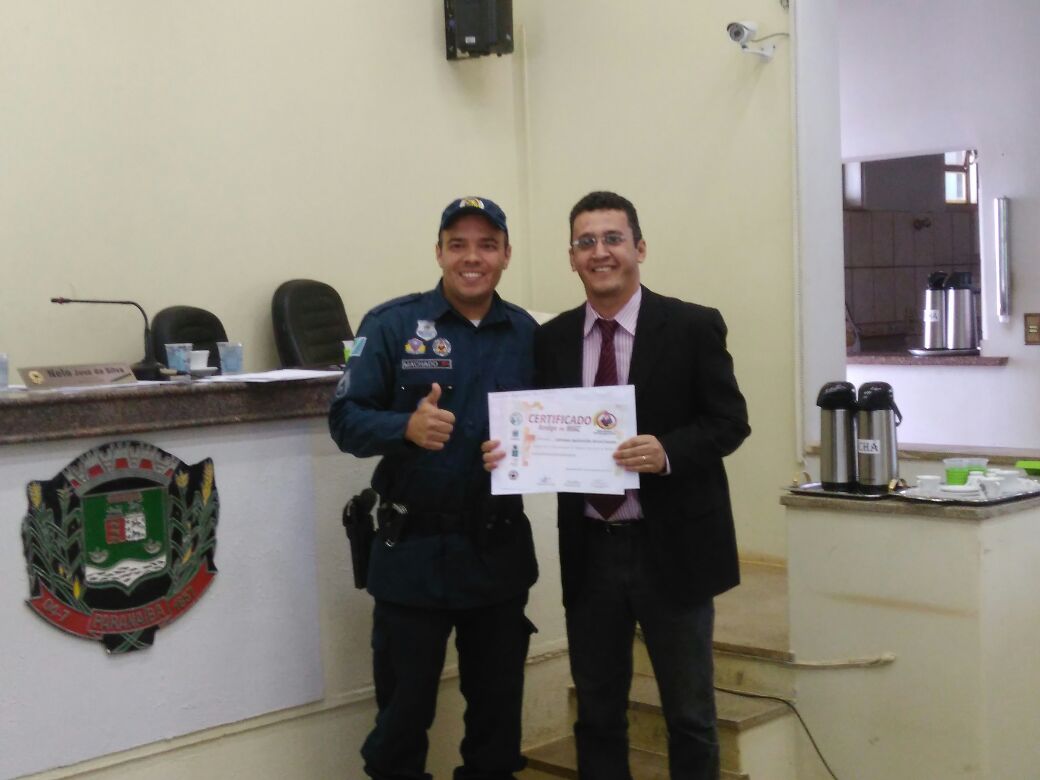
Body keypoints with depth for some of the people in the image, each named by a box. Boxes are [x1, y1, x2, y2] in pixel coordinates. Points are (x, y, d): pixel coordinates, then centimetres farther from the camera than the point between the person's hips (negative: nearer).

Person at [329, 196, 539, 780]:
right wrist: (407, 427, -26)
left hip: (500, 549, 3)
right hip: (414, 549, -3)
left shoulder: (528, 334, 3)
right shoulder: (392, 324, -5)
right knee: (405, 705, 9)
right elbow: (346, 419, -8)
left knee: (499, 702, 16)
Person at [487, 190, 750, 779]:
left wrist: (667, 452, -25)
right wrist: (510, 452, -14)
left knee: (690, 714, 11)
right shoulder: (551, 339, 5)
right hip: (589, 551, 3)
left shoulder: (694, 327, -5)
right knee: (597, 714, 15)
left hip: (671, 547, -3)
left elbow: (731, 421, -8)